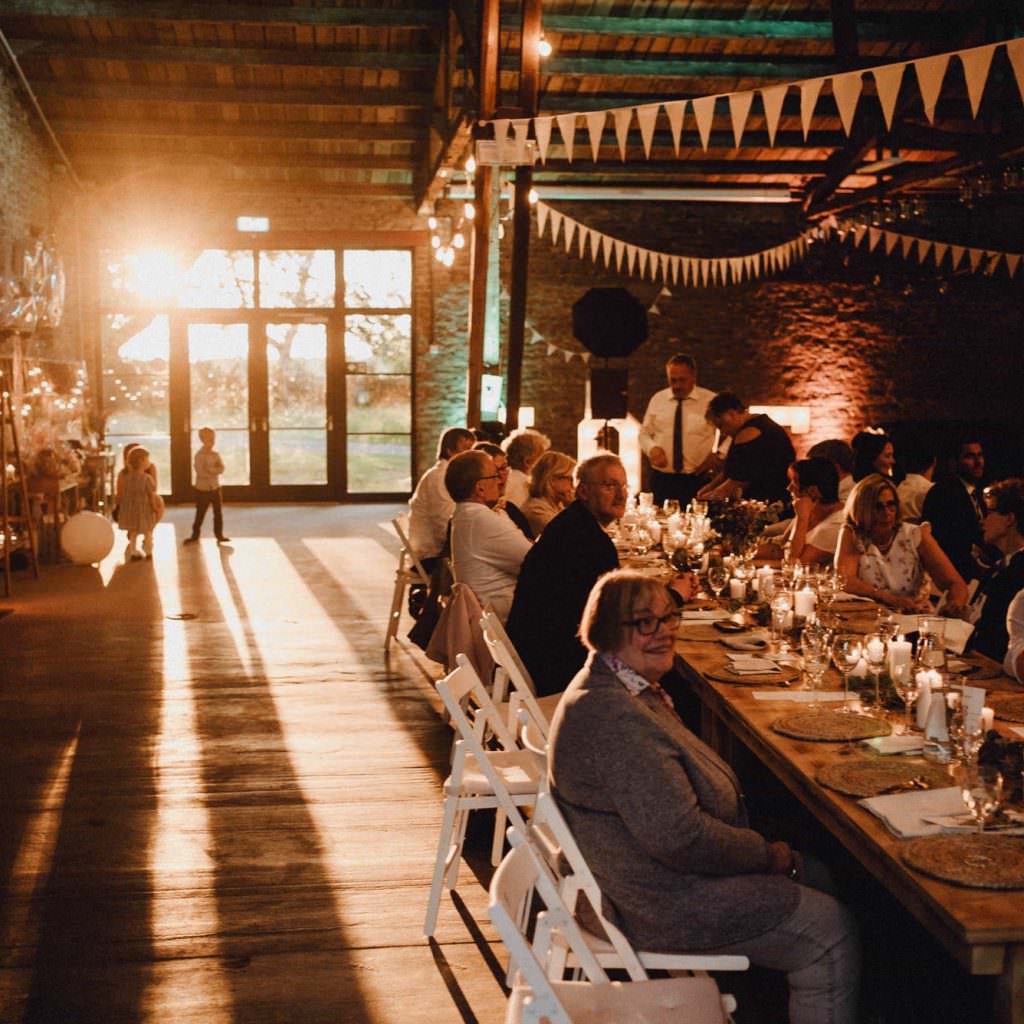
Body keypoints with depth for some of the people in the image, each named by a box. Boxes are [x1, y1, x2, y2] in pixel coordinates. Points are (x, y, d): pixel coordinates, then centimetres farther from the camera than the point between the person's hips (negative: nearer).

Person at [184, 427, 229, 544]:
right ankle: (195, 535, 13)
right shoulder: (199, 455, -13)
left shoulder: (215, 454, 6)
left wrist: (210, 470, -20)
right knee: (200, 514, 2)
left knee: (219, 512, 9)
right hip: (203, 489, -6)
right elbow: (201, 472, -22)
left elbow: (221, 468, -5)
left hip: (215, 488, 6)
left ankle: (219, 535, 19)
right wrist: (215, 470, -13)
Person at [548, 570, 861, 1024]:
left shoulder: (628, 688, 7)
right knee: (832, 933, -5)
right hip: (660, 902, -11)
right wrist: (769, 854, -14)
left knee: (817, 878, 20)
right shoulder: (614, 718, -30)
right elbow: (679, 837, -30)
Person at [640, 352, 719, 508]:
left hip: (698, 479, -2)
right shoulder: (657, 399, 9)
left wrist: (718, 454, -5)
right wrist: (652, 448, -6)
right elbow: (644, 433, 15)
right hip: (662, 478, 2)